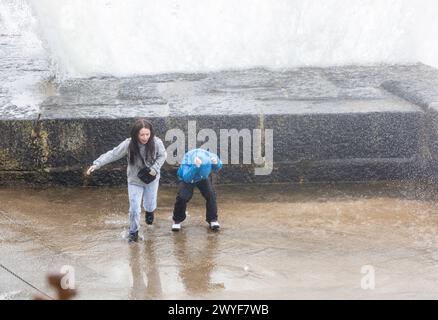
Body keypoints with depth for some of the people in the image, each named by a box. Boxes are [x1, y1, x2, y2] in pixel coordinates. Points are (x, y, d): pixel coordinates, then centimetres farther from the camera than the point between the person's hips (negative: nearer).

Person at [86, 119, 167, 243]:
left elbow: (162, 155, -6)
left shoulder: (156, 142, -23)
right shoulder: (128, 144, -26)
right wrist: (96, 164, -32)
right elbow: (112, 154, -23)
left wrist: (155, 168, -21)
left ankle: (149, 212, 57)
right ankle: (133, 232, 23)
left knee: (150, 205, 18)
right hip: (135, 181, -1)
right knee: (134, 209, -1)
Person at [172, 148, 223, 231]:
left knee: (210, 195, -14)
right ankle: (177, 220, 0)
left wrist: (216, 164, -37)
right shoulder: (188, 162, -43)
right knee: (182, 197, -21)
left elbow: (218, 168, -11)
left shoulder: (211, 157, -33)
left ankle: (213, 220, 1)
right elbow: (186, 178, -51)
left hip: (202, 180, 3)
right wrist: (195, 167, -65)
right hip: (186, 178, -3)